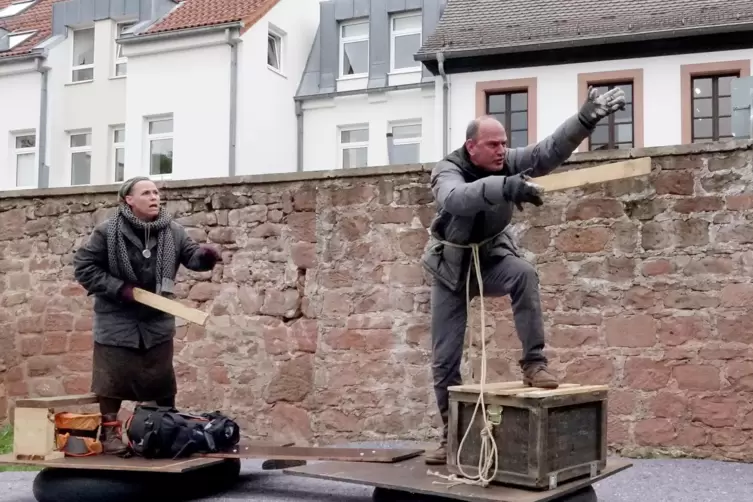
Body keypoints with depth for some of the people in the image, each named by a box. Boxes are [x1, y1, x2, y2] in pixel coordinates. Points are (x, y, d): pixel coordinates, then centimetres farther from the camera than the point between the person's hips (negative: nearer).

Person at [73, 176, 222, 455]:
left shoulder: (172, 231, -1)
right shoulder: (108, 232, -10)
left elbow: (190, 254, -6)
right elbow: (84, 266, -7)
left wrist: (204, 256, -31)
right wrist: (118, 288, -15)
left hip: (157, 320, 3)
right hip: (117, 321, -3)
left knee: (162, 380, 10)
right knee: (114, 378, 2)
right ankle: (109, 432, 16)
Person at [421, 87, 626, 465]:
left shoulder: (509, 163, -15)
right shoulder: (448, 171, -25)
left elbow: (551, 150, -29)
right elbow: (456, 199, -49)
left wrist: (586, 117, -44)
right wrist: (505, 186, -65)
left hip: (492, 256, 2)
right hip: (452, 267, -1)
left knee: (524, 274, -35)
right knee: (444, 358, 1)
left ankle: (534, 363, -22)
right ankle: (452, 435, 17)